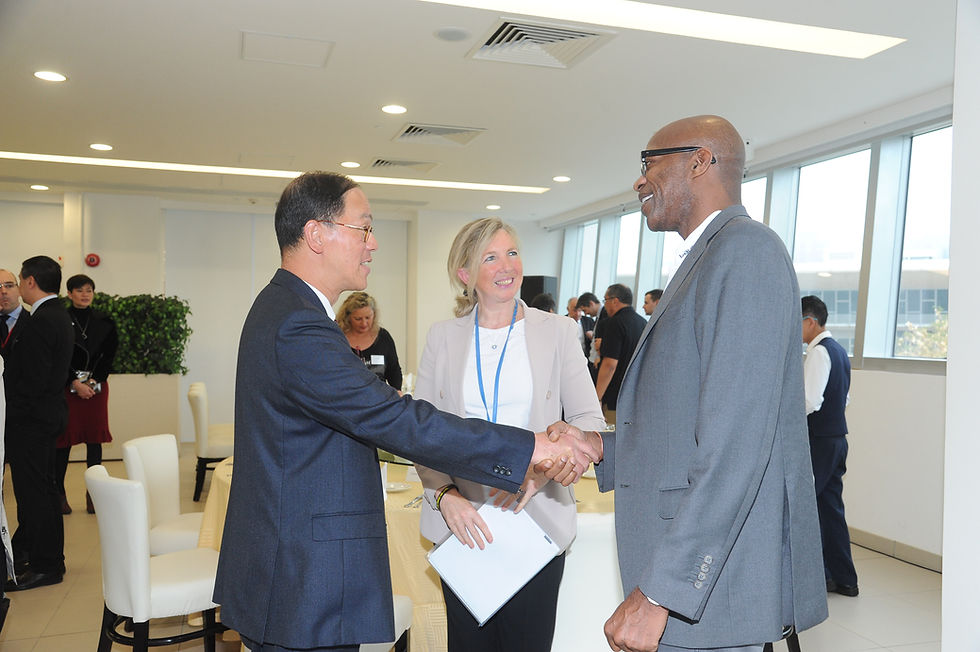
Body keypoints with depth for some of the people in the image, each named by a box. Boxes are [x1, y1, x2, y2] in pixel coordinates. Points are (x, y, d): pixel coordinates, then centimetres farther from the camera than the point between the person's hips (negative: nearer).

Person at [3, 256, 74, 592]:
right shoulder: (60, 316, 11)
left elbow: (32, 379, -24)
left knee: (34, 490, 0)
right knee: (41, 486, 19)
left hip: (31, 419, -10)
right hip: (49, 413, 10)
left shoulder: (39, 322, -21)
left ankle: (46, 565, 10)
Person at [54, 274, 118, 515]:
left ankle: (93, 494, 10)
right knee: (65, 438, -1)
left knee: (94, 438, 4)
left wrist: (94, 381, -7)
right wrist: (75, 383, -12)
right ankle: (59, 493, 8)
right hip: (67, 386, -2)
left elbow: (109, 354, 4)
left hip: (96, 386, 2)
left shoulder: (103, 321, 6)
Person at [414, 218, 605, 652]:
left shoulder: (557, 331, 3)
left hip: (538, 519, 0)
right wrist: (444, 494, -12)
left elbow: (589, 417, 1)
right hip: (461, 520, 1)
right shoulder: (442, 338, 5)